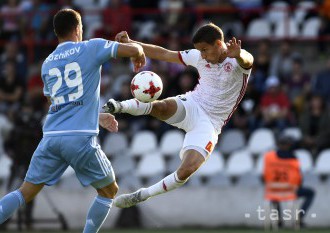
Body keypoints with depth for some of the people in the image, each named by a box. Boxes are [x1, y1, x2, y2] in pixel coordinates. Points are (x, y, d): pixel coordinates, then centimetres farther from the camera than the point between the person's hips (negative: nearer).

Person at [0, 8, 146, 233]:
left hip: (51, 137, 4)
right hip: (81, 138, -4)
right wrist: (139, 54, 25)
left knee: (25, 193, 8)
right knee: (109, 191, 16)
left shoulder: (47, 64, 20)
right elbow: (133, 50, 0)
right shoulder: (90, 48, 4)